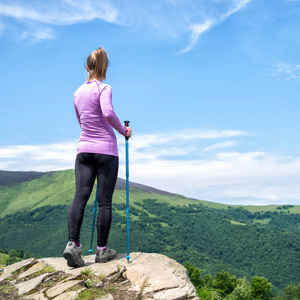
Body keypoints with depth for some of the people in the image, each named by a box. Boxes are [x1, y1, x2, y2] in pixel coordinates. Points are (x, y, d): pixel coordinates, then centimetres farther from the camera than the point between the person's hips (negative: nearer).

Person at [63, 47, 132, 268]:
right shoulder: (104, 88, -5)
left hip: (84, 150, 5)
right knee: (105, 201, 1)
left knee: (80, 197, -3)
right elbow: (108, 113, -23)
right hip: (106, 150, -5)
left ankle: (73, 243, -18)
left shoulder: (78, 93, 13)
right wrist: (123, 130, -8)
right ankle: (102, 250, 7)